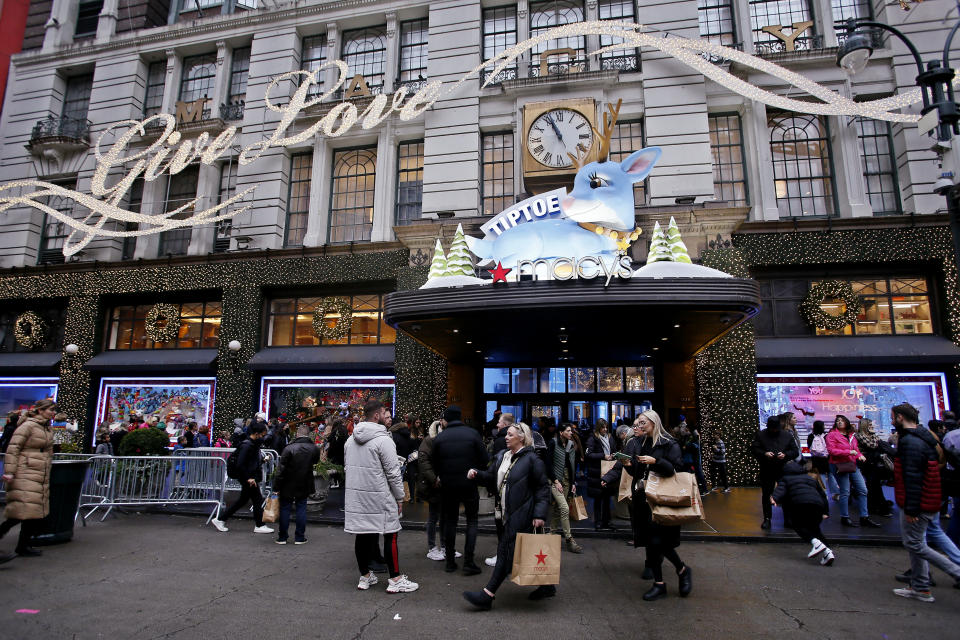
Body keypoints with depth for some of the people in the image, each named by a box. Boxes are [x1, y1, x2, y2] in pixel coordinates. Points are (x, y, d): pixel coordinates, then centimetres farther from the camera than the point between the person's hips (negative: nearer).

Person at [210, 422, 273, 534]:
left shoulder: (254, 444, 11)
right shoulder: (246, 445, -19)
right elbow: (240, 464, -23)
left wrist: (262, 461, 8)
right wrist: (248, 478, -22)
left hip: (251, 477, 10)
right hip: (249, 479, -10)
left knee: (243, 500, 17)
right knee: (258, 500, -1)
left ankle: (220, 520, 24)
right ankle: (259, 526, 11)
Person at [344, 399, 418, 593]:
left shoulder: (350, 440, 10)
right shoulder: (383, 439, -15)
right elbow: (393, 472, -14)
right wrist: (400, 498, -4)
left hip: (356, 496, 7)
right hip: (379, 497, -7)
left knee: (362, 535, 13)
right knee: (390, 536, 2)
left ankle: (365, 577, 24)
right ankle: (395, 580, 8)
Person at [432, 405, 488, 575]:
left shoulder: (439, 437, -4)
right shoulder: (473, 434, -6)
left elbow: (435, 464, 1)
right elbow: (484, 459, -6)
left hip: (448, 486, 1)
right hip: (469, 485, -1)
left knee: (450, 521, 13)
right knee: (472, 521, 9)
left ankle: (450, 562, 18)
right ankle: (468, 563, 4)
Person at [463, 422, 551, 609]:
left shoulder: (532, 460, -10)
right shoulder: (502, 456, 10)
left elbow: (543, 487, -9)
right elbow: (491, 478, 14)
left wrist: (540, 513, -15)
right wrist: (476, 474, -5)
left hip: (521, 515, -8)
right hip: (506, 514, 8)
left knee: (506, 550, -6)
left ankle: (487, 595, -2)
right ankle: (546, 586, 31)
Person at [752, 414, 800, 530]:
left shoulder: (788, 436, 4)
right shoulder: (760, 435, 2)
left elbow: (795, 452, 4)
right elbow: (754, 450, 0)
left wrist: (785, 455, -15)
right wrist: (764, 454, -18)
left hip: (784, 470, 1)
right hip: (766, 471, -1)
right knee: (766, 494, 2)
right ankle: (767, 518, 10)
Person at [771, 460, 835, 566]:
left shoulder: (785, 478, 22)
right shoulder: (811, 478, 34)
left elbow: (780, 489, 0)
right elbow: (822, 494, 32)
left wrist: (775, 498, -16)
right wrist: (826, 512, 33)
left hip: (800, 503, -4)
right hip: (817, 504, 4)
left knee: (798, 525, 12)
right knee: (814, 528, 19)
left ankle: (816, 542, -14)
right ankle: (827, 551, -2)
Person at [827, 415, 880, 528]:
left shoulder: (852, 435, 16)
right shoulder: (832, 435, -5)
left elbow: (856, 449, 25)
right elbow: (831, 450, -15)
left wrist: (860, 455, 3)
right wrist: (849, 452, -19)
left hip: (852, 465, 7)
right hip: (840, 466, -7)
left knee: (862, 490, 7)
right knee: (845, 492, -4)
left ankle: (864, 517, 17)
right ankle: (844, 518, 8)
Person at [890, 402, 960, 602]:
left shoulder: (910, 442, -21)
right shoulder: (925, 438, 12)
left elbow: (913, 478, -24)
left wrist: (911, 509, -21)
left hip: (917, 504, -10)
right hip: (929, 503, 10)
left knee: (914, 545, 0)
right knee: (915, 543, 15)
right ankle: (920, 588, 21)